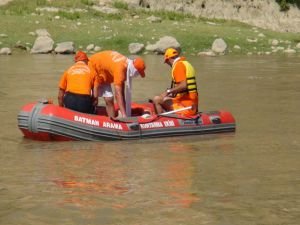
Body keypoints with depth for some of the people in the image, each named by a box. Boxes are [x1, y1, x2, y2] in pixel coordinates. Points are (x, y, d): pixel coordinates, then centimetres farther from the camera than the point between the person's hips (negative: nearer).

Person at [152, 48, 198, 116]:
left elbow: (183, 85, -24)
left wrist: (168, 91, -18)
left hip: (185, 105, -10)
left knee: (156, 99, -13)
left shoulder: (178, 65, -11)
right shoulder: (187, 64, 17)